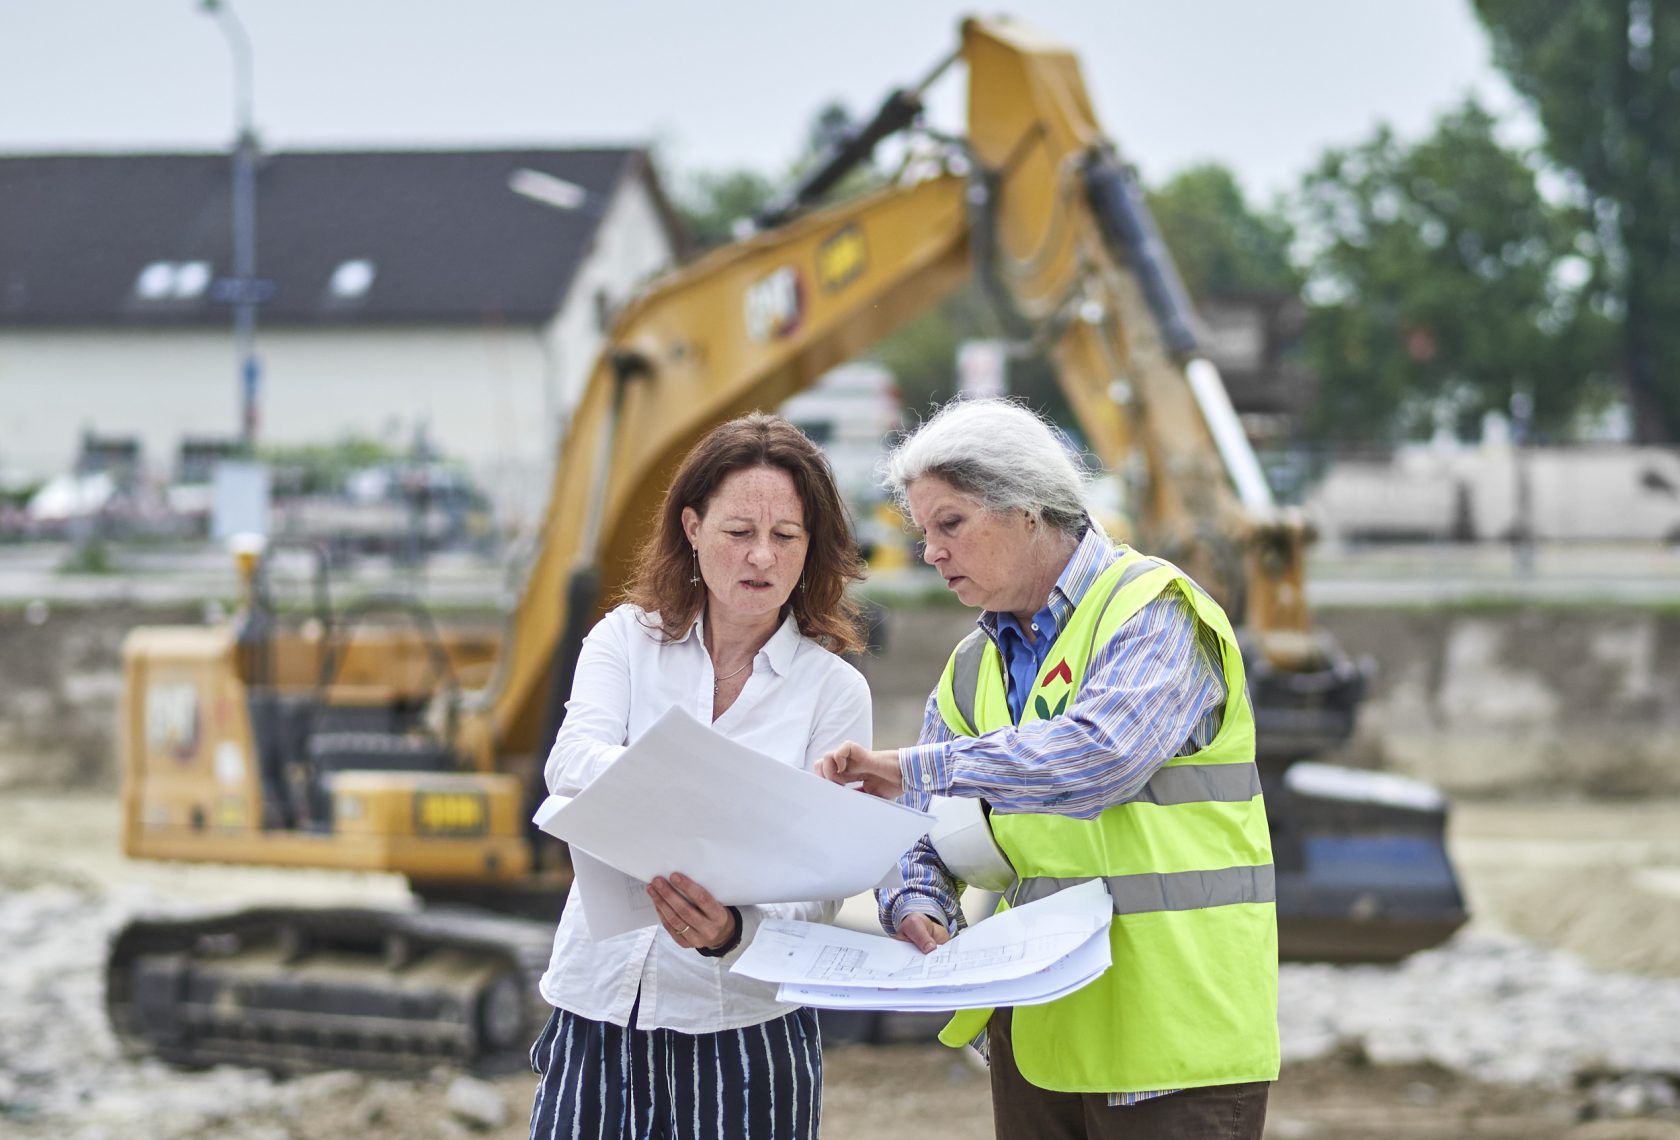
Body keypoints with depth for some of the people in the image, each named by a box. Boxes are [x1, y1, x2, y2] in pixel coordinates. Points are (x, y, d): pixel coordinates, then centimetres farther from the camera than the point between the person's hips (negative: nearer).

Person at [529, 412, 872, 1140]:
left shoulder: (834, 690, -1)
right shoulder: (625, 641, 5)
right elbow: (572, 764, -14)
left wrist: (731, 934, -29)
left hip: (743, 1028, -1)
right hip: (598, 1014, 1)